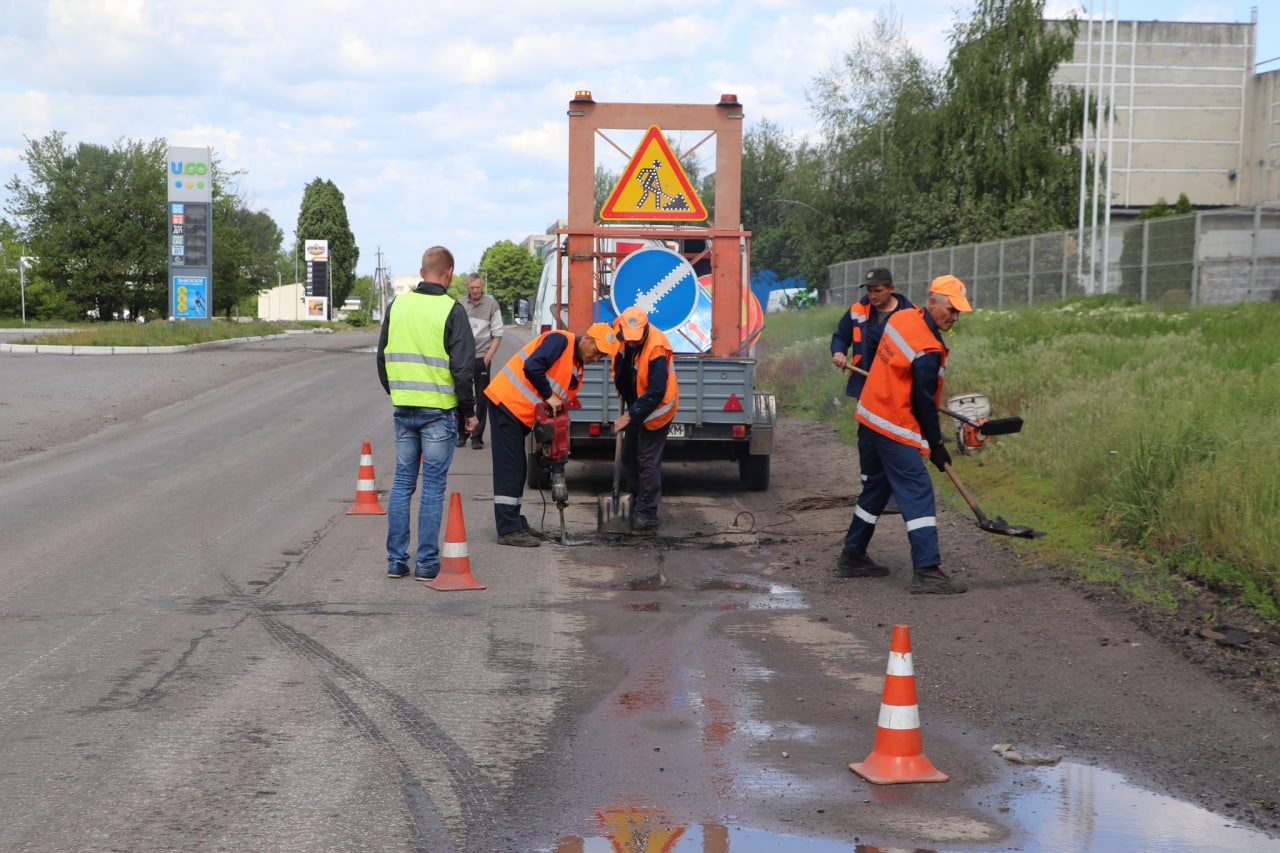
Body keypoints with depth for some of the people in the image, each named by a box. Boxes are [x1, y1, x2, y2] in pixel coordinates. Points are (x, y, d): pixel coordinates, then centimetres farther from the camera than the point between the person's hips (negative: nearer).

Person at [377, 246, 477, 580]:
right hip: (438, 411, -4)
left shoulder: (397, 305, 6)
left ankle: (396, 559, 12)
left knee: (402, 483, 11)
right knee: (433, 487, 1)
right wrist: (469, 410, -1)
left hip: (403, 409, 5)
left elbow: (383, 358, 14)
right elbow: (462, 367, -11)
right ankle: (427, 562, 3)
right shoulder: (451, 311, -10)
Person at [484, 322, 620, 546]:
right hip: (506, 401, -10)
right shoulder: (559, 341, -13)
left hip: (521, 414, 10)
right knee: (509, 469, -9)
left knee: (518, 469, 14)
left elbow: (564, 402, 14)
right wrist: (549, 396, -17)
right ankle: (508, 530, -8)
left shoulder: (577, 369, 15)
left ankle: (514, 523, 22)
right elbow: (531, 367, -26)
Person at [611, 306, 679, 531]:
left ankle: (646, 515, 1)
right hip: (635, 405, 8)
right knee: (629, 456, 16)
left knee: (648, 462, -6)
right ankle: (633, 504, 29)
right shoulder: (620, 331, -11)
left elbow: (656, 393, -31)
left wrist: (630, 416, -29)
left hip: (655, 409, -8)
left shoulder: (656, 349, -33)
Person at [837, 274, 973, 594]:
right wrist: (936, 446, -5)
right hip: (896, 427, -10)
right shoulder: (927, 351, -23)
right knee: (918, 493, -11)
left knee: (877, 486, 19)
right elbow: (924, 403, -17)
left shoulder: (903, 317, 3)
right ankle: (926, 571, -15)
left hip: (874, 413, 10)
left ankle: (853, 556, 29)